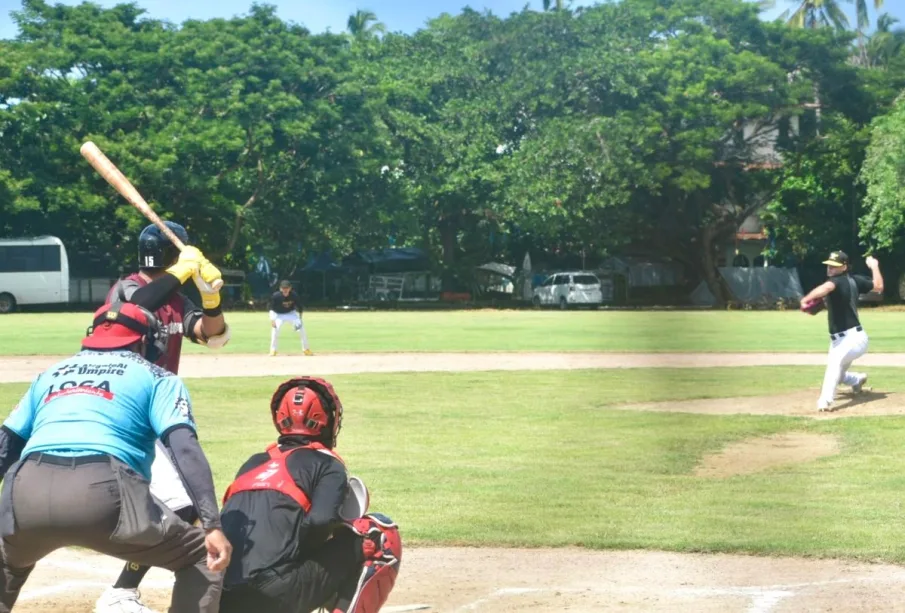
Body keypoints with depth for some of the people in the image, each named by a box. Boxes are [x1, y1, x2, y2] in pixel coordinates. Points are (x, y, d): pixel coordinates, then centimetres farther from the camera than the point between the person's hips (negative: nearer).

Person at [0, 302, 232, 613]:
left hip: (26, 492, 5)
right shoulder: (156, 377, 19)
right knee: (202, 559, 13)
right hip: (100, 493, -4)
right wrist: (212, 524, -6)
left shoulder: (50, 373, 32)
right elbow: (184, 446, 2)